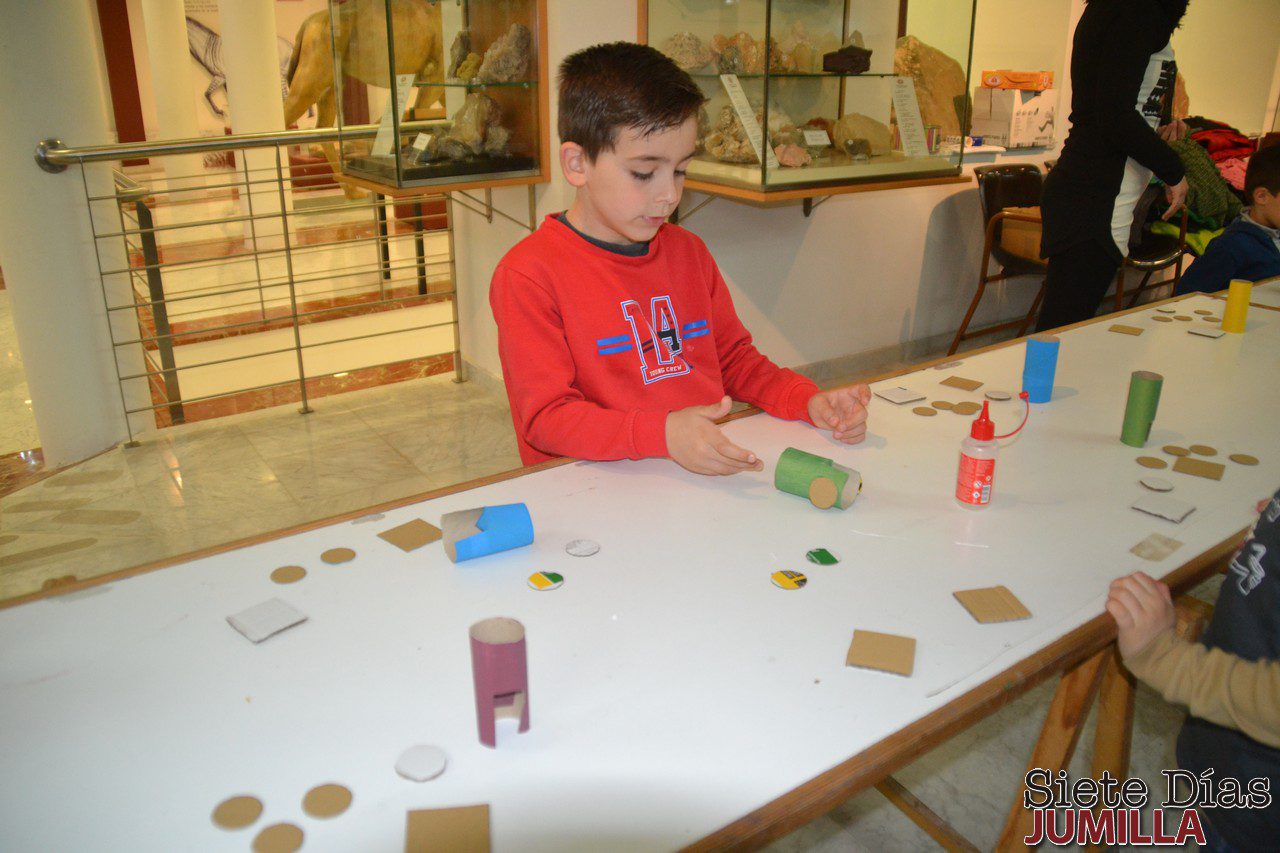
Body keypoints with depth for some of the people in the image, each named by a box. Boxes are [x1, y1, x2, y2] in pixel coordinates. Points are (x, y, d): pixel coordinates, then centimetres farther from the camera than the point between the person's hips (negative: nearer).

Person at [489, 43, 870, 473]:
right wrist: (663, 434, -27)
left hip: (709, 472, 6)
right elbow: (545, 416, -13)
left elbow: (735, 358, 19)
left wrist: (809, 401, 2)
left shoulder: (689, 251, 13)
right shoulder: (528, 274, -8)